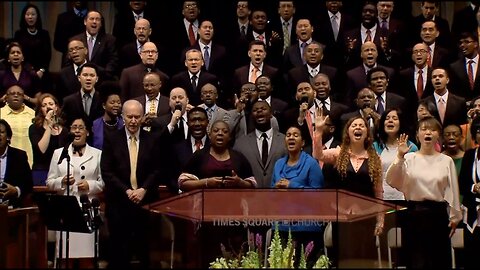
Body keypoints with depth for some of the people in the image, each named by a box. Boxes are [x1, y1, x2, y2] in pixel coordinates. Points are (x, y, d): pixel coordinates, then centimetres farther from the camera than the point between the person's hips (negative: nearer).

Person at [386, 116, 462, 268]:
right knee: (416, 260, 3)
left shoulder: (446, 161, 3)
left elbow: (452, 191, 6)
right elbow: (391, 181, -10)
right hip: (415, 213, 0)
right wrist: (400, 157, -20)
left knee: (438, 259, 5)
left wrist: (454, 217, 6)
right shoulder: (409, 159, 2)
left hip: (438, 213, 1)